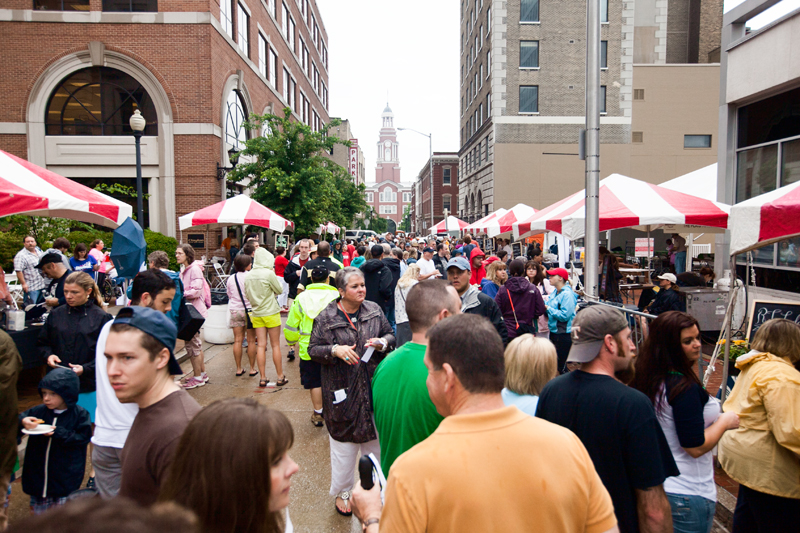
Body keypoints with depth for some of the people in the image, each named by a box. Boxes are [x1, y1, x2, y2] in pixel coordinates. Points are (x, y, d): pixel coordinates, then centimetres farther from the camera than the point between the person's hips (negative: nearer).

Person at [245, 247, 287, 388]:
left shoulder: (248, 276, 3)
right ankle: (280, 377, 12)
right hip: (270, 313, -5)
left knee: (261, 345, 6)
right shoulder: (269, 273, -14)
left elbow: (248, 295, 11)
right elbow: (279, 290, -4)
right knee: (275, 345, 4)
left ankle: (263, 378, 9)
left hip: (256, 314, 5)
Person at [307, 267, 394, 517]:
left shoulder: (374, 310, 2)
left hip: (373, 387, 3)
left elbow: (390, 334, 12)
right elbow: (313, 349, -3)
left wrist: (383, 342, -10)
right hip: (343, 392, -3)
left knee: (375, 441, 14)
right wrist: (335, 350, -20)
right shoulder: (326, 317, -6)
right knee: (344, 444, 8)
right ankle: (342, 492, 30)